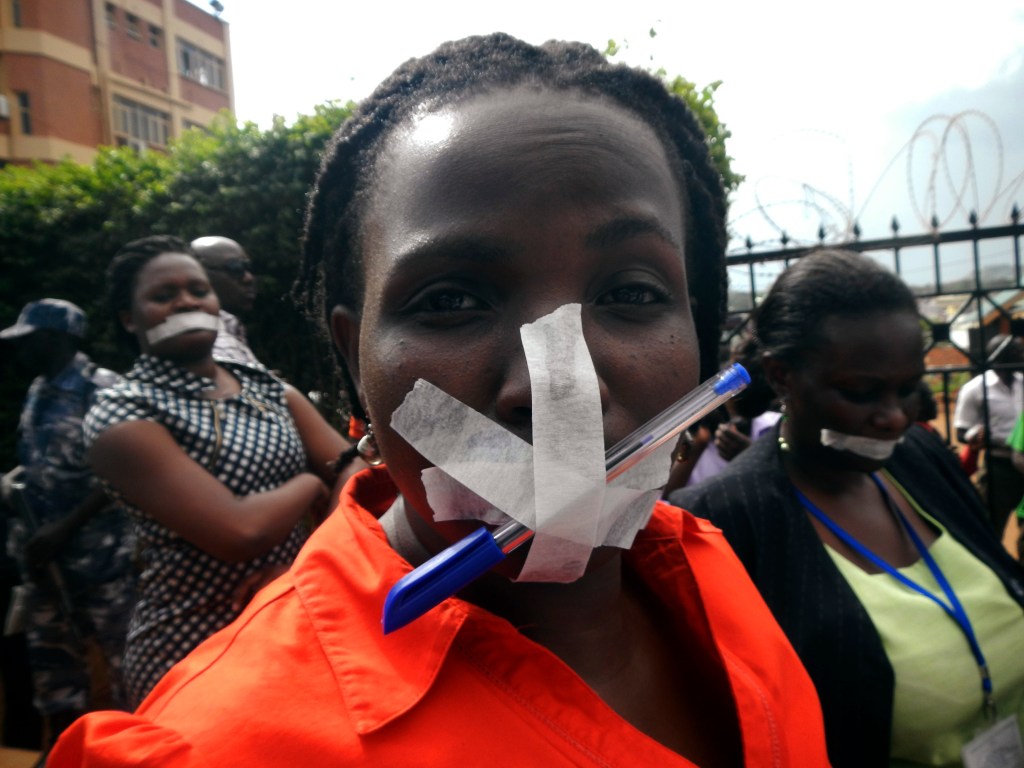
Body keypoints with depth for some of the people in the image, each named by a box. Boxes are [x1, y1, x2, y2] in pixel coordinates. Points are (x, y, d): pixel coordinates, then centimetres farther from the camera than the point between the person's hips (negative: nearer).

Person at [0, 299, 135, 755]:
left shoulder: (102, 389, -13)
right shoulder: (37, 392, 11)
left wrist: (63, 530, -16)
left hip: (98, 552, -8)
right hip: (44, 552, 8)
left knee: (120, 647, 1)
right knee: (50, 649, 18)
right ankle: (63, 743, 34)